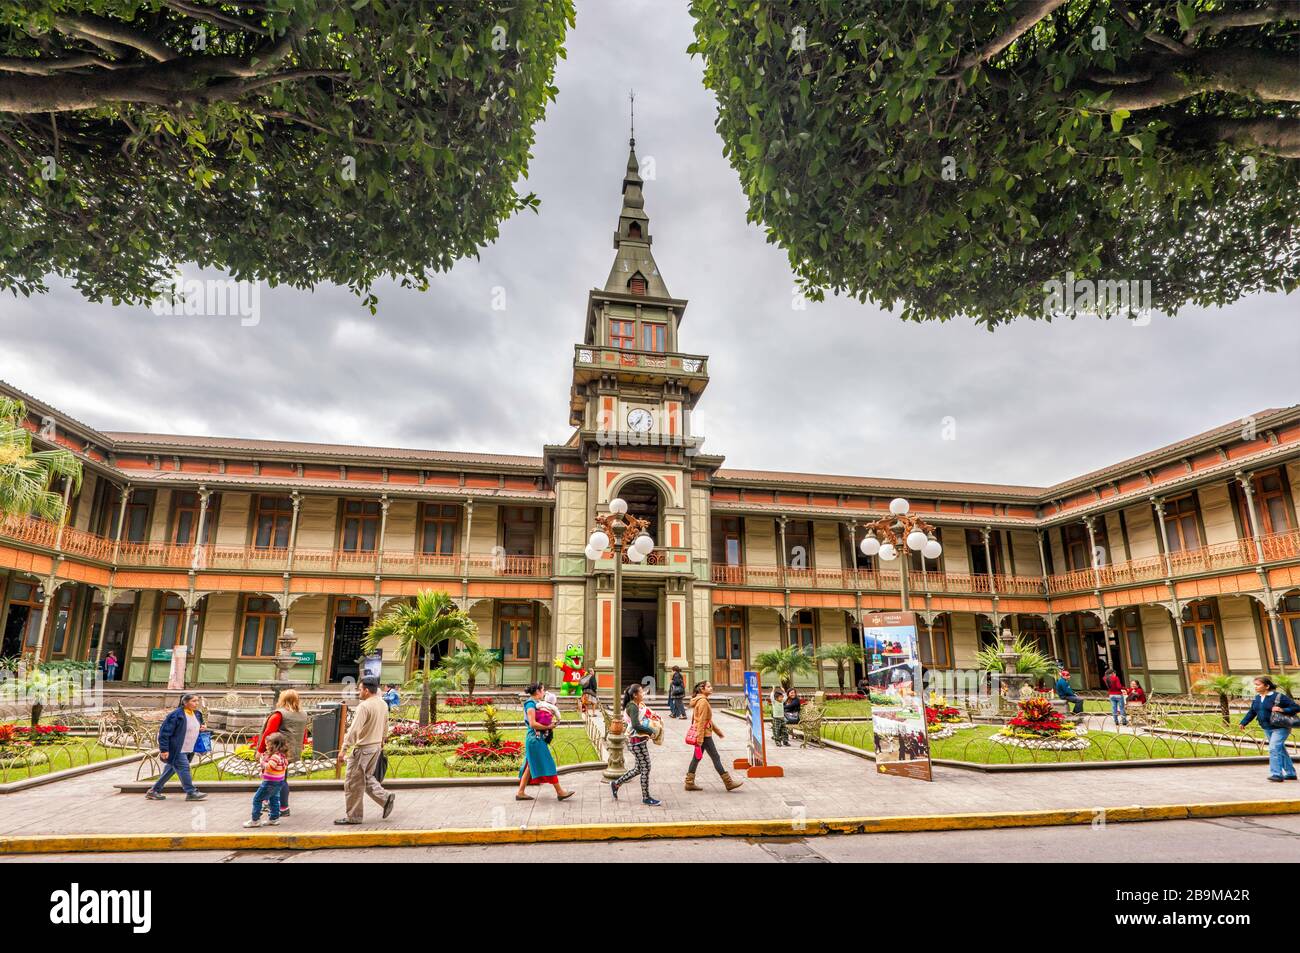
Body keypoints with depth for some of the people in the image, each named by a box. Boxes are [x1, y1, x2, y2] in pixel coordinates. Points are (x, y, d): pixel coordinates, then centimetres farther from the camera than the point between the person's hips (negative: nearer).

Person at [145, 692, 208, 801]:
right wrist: (164, 749, -20)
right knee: (183, 768, -7)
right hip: (176, 750, -8)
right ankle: (191, 792, 0)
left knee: (170, 770, 15)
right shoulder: (176, 715, -19)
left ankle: (154, 791, 27)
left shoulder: (197, 714, 7)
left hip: (187, 751, 8)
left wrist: (201, 728, 2)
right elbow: (164, 731, -18)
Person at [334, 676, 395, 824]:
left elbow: (354, 729, -23)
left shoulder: (364, 706, -20)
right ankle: (385, 798, 10)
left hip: (363, 748, -8)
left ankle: (353, 817, 12)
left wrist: (344, 748, -19)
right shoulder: (383, 705, 6)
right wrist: (382, 742, 29)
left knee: (353, 783, 4)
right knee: (367, 777, 22)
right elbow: (385, 727, 17)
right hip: (376, 746, 8)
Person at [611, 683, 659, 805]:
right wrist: (651, 731, -20)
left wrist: (649, 730, 3)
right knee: (645, 768, 1)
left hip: (640, 741, 10)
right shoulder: (633, 707, -19)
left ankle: (616, 784, 27)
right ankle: (646, 797, 14)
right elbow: (636, 726, -29)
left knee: (639, 768, 17)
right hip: (637, 742, -10)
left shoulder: (636, 706, 11)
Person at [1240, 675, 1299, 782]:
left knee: (1274, 749, -16)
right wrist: (1243, 723, 3)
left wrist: (1282, 710, -26)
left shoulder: (1279, 696, -13)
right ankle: (1290, 773, 26)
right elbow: (1252, 712, 12)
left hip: (1280, 728, -7)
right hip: (1267, 729, 7)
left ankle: (1276, 774, -13)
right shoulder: (1256, 698, 7)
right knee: (1280, 750, 15)